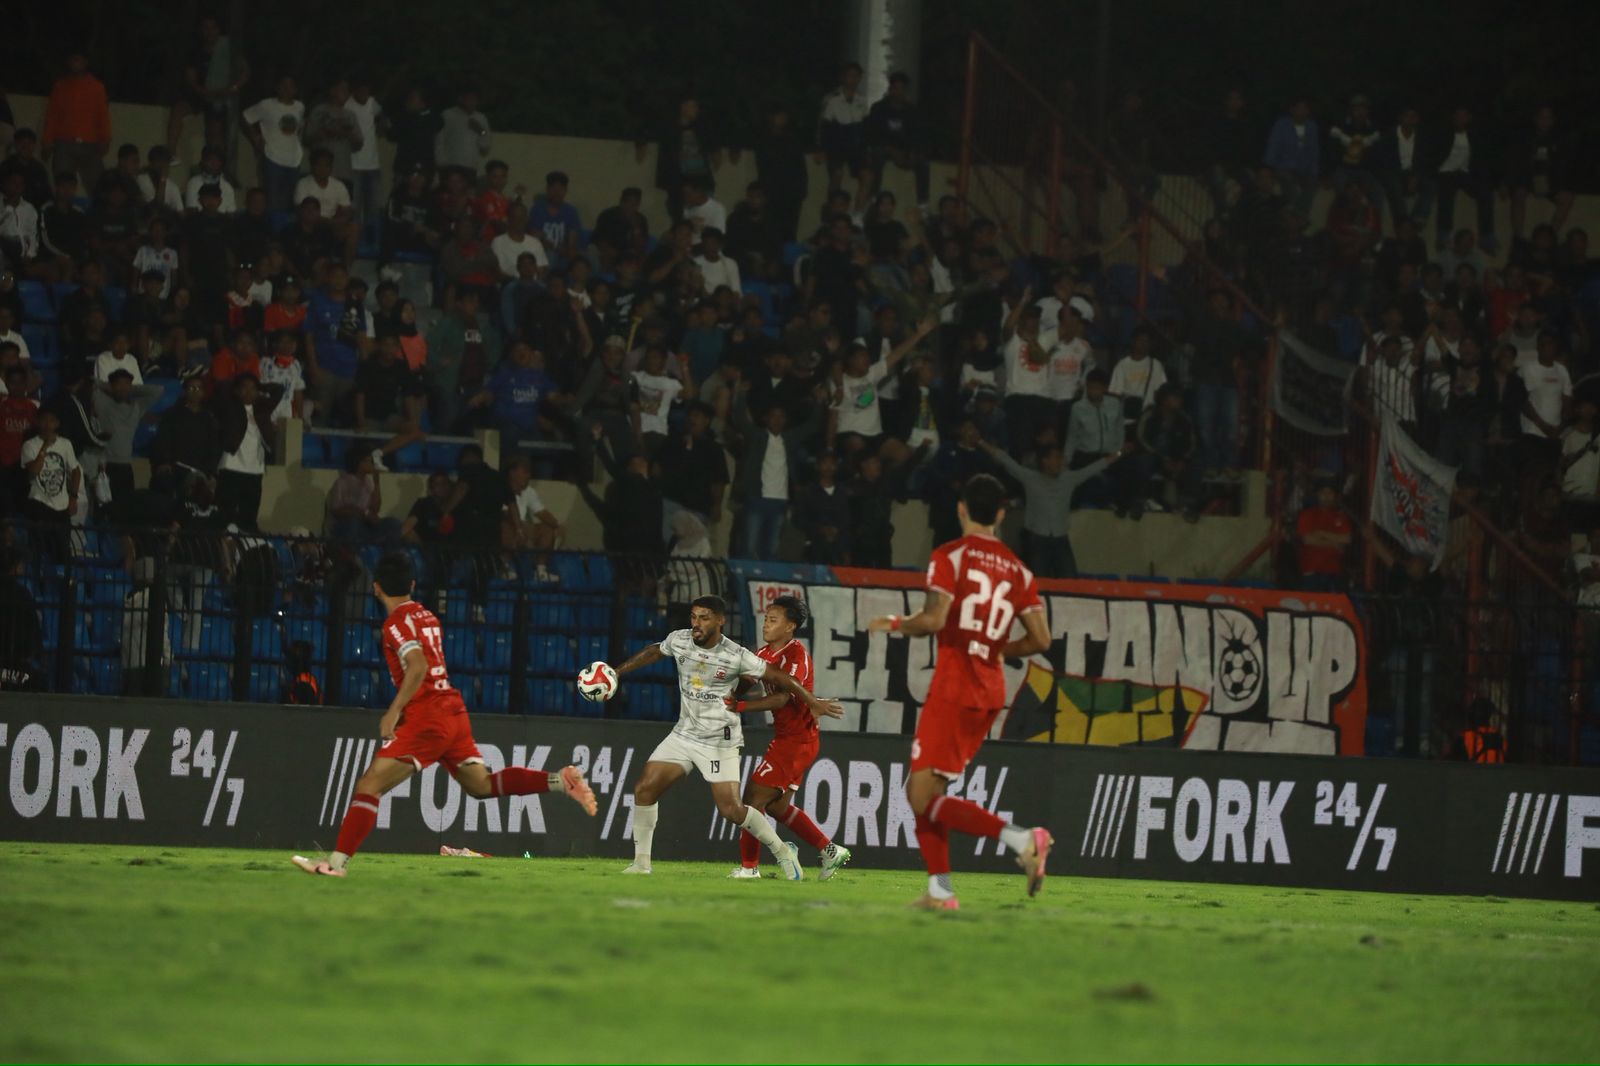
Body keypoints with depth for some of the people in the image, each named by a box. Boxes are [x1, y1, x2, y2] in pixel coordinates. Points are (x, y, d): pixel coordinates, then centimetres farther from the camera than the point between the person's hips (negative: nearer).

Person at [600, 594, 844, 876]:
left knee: (731, 809, -12)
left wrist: (813, 703, -4)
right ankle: (641, 862, 5)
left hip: (720, 742, -5)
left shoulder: (736, 656, -17)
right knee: (644, 788, -7)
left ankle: (782, 851, 10)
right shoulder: (679, 641, -4)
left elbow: (777, 677, -9)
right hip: (684, 734, 5)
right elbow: (654, 652, 19)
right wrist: (619, 671, 24)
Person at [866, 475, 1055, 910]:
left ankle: (1022, 839, -25)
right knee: (922, 790, 17)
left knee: (925, 798, -9)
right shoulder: (1018, 571, 10)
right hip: (990, 693, 7)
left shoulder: (949, 557, -6)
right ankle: (940, 890, 12)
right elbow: (1040, 639, 5)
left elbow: (934, 620, -17)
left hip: (953, 689, -7)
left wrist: (894, 625, 2)